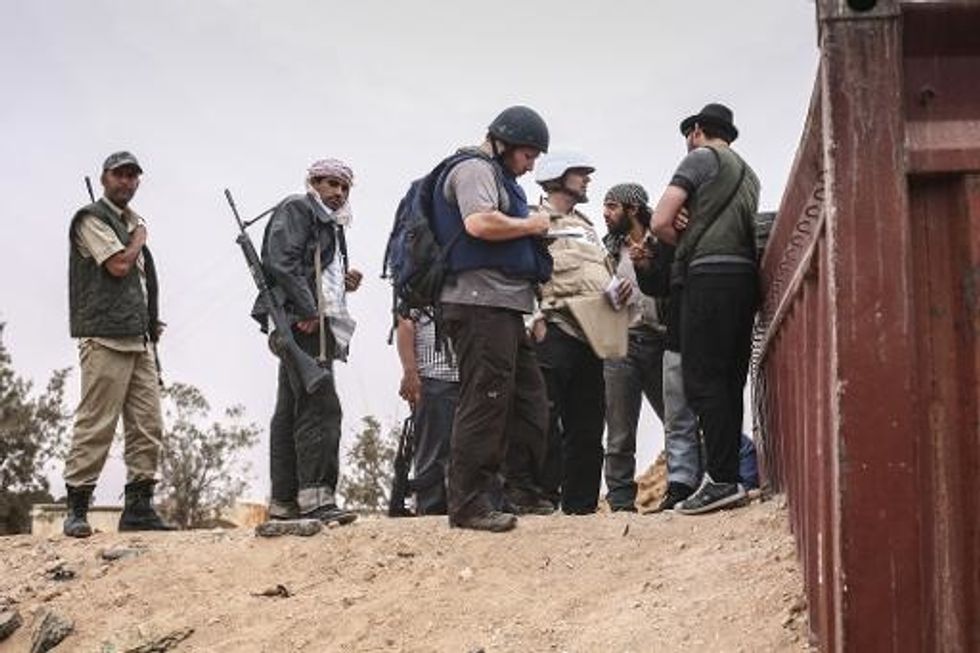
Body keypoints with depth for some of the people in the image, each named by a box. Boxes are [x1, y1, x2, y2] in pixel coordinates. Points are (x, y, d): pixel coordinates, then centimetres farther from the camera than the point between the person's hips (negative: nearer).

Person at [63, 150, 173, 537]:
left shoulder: (132, 221, 22)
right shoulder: (92, 218, -1)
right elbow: (118, 264, -13)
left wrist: (153, 323, 13)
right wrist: (139, 239, 5)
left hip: (139, 339, 8)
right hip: (104, 337, -8)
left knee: (147, 425, 4)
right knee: (95, 424, -10)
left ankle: (139, 507, 7)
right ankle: (76, 508, -6)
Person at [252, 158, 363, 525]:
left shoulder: (331, 226, 29)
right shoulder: (296, 209, 1)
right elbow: (282, 261, -14)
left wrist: (345, 283, 9)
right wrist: (307, 309, -19)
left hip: (314, 322, 10)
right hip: (303, 323, -10)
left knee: (290, 412, 8)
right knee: (320, 406, -17)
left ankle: (284, 502, 9)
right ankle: (316, 496, -23)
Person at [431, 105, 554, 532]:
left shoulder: (498, 177, 28)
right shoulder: (475, 169, -5)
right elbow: (479, 222, -23)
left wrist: (533, 233, 13)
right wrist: (530, 225, -10)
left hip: (504, 309, 11)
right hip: (480, 302, -11)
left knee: (529, 399, 14)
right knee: (485, 402, -13)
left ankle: (521, 491, 22)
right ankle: (469, 504, -13)